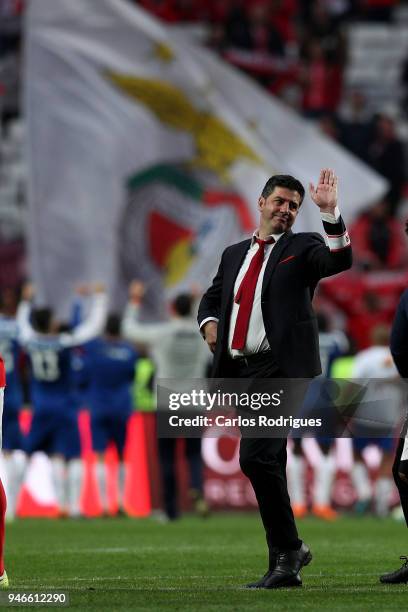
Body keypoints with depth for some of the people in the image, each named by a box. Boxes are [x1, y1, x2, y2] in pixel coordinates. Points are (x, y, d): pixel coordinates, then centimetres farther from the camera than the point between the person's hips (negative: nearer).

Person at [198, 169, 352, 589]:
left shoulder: (302, 248, 4)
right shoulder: (234, 254, 20)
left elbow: (341, 260, -14)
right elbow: (211, 298, 28)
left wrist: (330, 212, -24)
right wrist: (209, 322, 6)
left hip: (280, 368, -6)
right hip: (240, 370, 6)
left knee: (255, 457, -18)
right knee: (267, 465, 10)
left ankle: (286, 552, -9)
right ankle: (288, 555, 19)